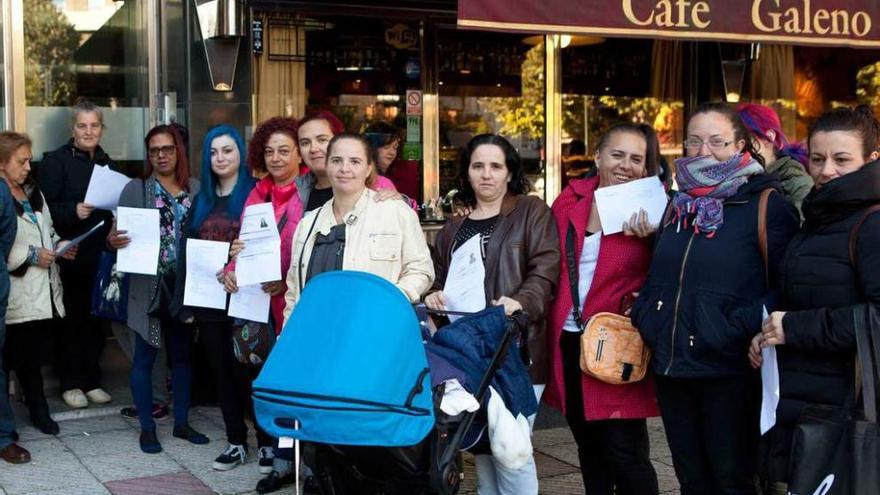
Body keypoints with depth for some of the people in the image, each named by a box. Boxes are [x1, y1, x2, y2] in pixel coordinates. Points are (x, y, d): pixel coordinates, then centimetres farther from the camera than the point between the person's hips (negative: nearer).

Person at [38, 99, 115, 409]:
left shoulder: (107, 164, 15)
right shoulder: (56, 161, -4)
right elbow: (44, 208, -10)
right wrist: (73, 211, -25)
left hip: (100, 255, 5)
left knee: (96, 319, 8)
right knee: (72, 320, 1)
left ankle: (92, 380, 19)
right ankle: (71, 384, 11)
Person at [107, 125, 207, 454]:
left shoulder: (195, 189, 5)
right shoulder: (136, 189, -1)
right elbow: (121, 232, -4)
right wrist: (113, 241, -27)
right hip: (148, 285, -3)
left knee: (183, 353, 12)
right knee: (145, 356, 3)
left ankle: (181, 422, 25)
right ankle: (147, 428, 14)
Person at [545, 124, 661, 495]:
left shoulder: (650, 210, -5)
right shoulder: (570, 200, 5)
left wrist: (650, 238, -23)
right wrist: (548, 325, 3)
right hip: (568, 341, 4)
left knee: (625, 451, -2)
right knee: (589, 447, 17)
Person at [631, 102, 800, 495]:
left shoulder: (768, 205, -7)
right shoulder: (678, 205, 14)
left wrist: (741, 327, -22)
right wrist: (644, 315, 8)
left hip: (728, 370, -6)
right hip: (670, 366, 6)